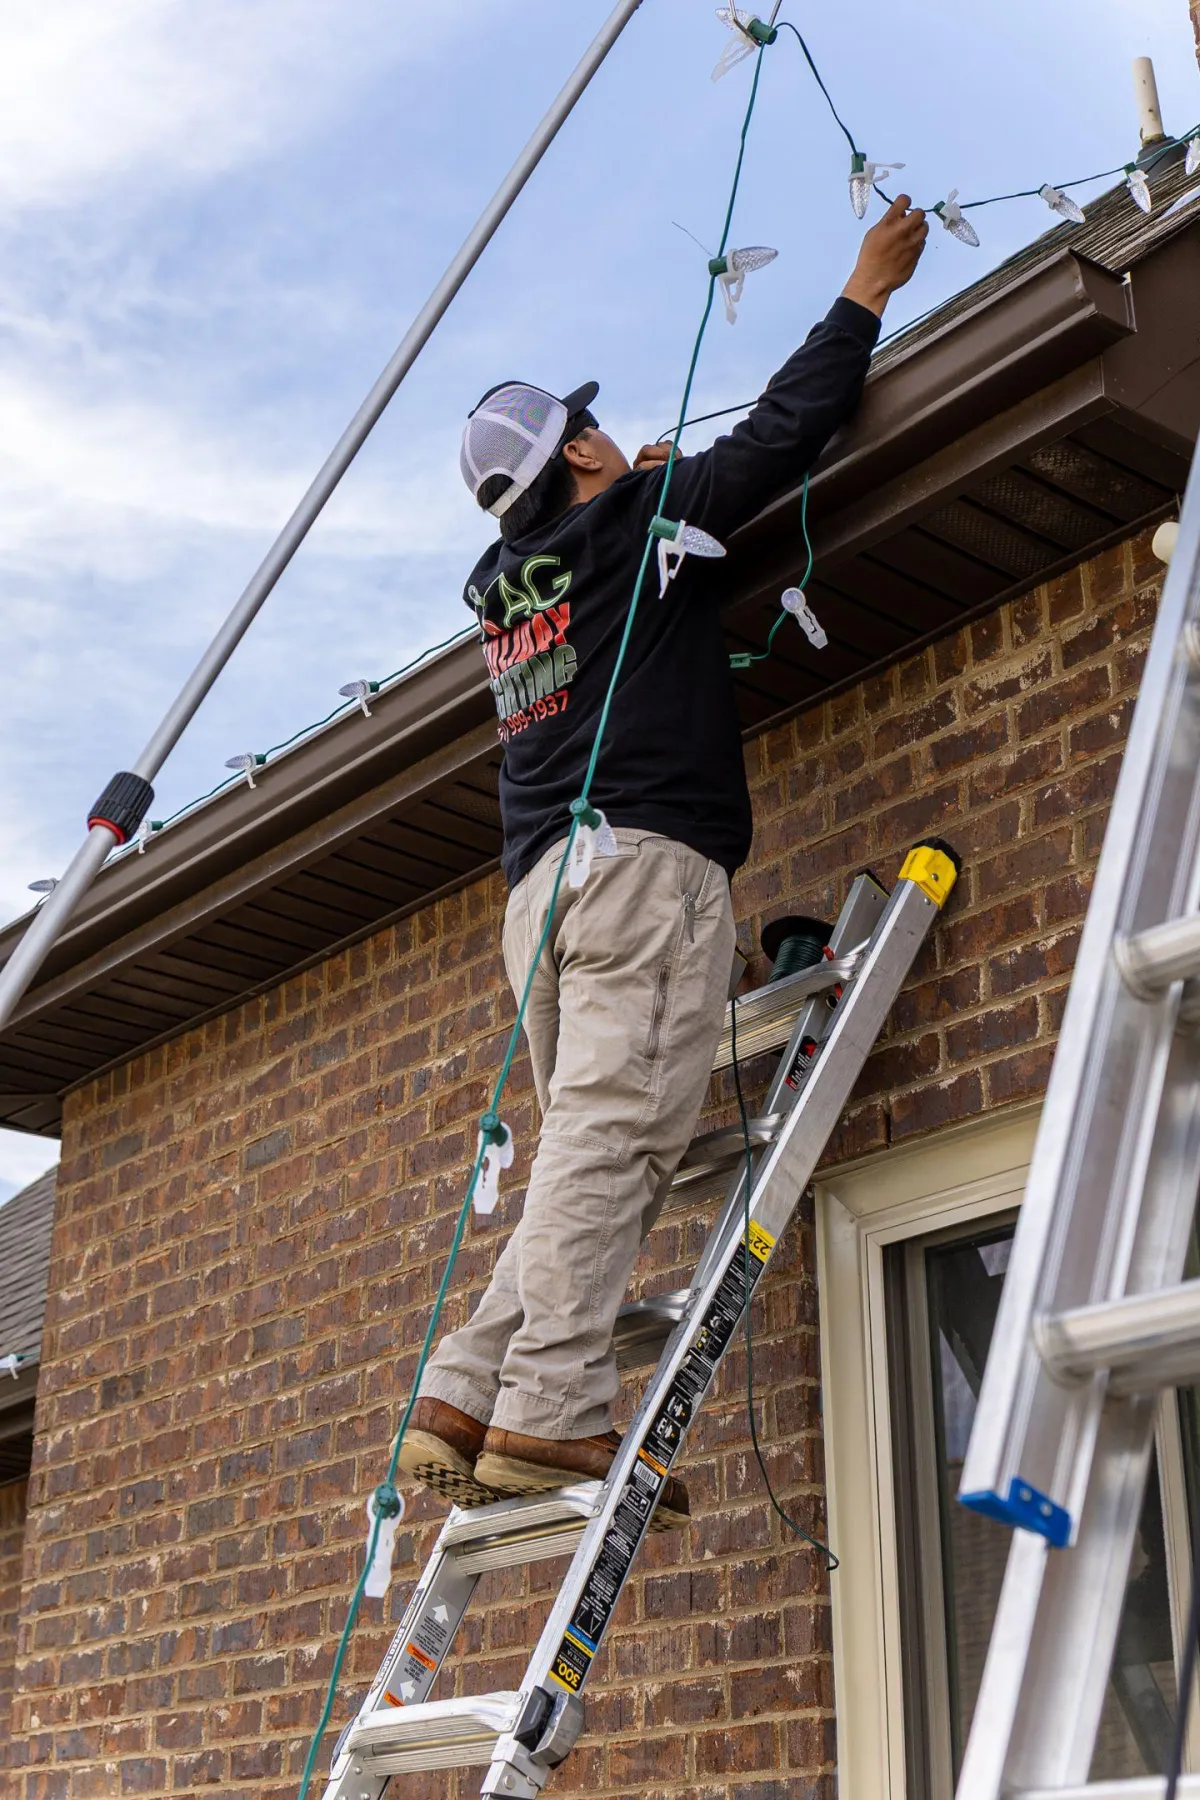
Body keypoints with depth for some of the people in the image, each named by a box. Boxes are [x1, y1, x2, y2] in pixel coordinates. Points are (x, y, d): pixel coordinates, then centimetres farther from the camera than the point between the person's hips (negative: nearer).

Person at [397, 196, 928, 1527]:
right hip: (645, 858, -8)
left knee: (587, 1148, 6)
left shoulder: (503, 583, 24)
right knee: (616, 1132, -16)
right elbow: (784, 432, 6)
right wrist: (867, 289, 17)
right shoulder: (633, 526, 5)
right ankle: (551, 1411, -24)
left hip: (542, 887, 8)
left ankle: (466, 1395, -4)